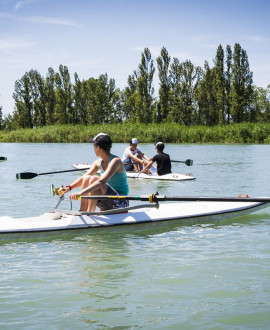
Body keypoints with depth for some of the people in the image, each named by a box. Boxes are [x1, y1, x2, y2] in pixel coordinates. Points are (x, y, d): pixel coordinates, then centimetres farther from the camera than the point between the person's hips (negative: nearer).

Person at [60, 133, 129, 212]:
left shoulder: (115, 161, -19)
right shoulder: (98, 162, 7)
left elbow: (102, 181, -32)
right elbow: (83, 178, 6)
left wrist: (81, 193, -40)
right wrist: (69, 187, -12)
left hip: (121, 202, -8)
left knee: (94, 179, -25)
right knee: (86, 178, -7)